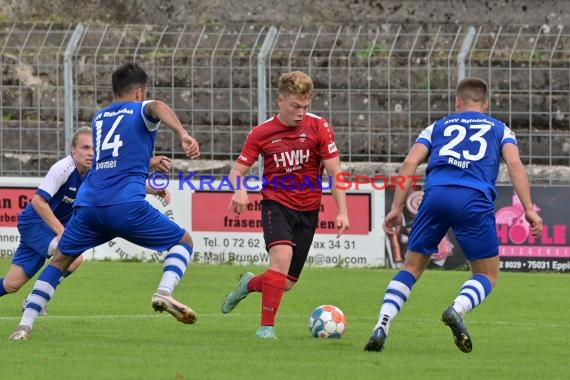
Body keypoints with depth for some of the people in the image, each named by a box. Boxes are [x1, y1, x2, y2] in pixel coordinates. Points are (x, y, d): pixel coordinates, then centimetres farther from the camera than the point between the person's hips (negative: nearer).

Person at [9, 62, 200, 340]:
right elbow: (157, 108, -16)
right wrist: (183, 135, -32)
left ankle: (25, 325, 8)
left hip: (88, 203, 5)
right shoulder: (140, 110, 10)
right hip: (126, 206, -5)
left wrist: (148, 162, 58)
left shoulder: (99, 117, 28)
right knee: (182, 241, 11)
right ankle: (164, 293, -17)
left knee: (60, 260, 21)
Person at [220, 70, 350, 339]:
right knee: (282, 256, -30)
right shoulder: (262, 133, -5)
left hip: (307, 211, 2)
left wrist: (342, 211, -12)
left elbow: (334, 172, -3)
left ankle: (249, 284, 39)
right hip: (276, 204, -2)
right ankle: (267, 325, -23)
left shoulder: (319, 128, -5)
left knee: (287, 283, 4)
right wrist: (239, 190, -24)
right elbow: (238, 170, -1)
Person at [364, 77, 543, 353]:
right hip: (475, 200, -2)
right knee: (487, 276, 12)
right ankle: (457, 309, -19)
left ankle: (381, 326, -4)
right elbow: (514, 163, 7)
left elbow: (410, 163, 13)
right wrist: (528, 209, 0)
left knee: (412, 268, 15)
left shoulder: (437, 127, 28)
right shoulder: (499, 129, 25)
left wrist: (397, 208, 12)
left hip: (436, 195, 2)